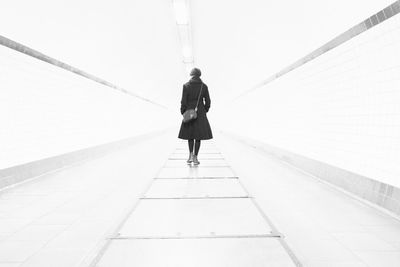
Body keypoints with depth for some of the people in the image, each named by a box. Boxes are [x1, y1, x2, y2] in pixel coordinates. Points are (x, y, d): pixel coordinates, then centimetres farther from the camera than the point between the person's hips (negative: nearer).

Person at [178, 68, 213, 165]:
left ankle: (191, 154, 4)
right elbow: (208, 101, 3)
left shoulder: (186, 86, -3)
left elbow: (183, 101, -5)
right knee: (199, 136, 5)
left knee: (190, 134, 14)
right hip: (200, 113, 0)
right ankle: (195, 157, 6)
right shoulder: (204, 86, 1)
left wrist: (183, 112, 6)